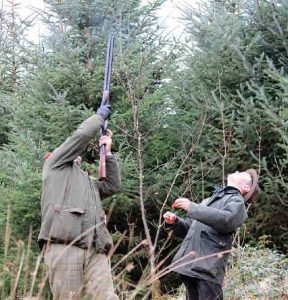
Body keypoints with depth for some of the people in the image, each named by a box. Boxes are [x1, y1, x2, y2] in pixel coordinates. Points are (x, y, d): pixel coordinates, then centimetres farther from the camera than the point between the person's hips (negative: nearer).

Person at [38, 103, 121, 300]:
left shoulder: (88, 181, 39)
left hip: (95, 249, 6)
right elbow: (81, 135, 13)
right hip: (64, 245, -6)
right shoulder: (55, 165, 21)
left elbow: (113, 186, 30)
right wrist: (100, 116, 28)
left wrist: (108, 152, 32)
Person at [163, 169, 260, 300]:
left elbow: (225, 220, -17)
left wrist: (191, 207, -19)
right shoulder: (209, 200, 29)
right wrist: (174, 222, 8)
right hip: (190, 264, 7)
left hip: (208, 265, -7)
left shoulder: (237, 200, 6)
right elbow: (190, 229, 30)